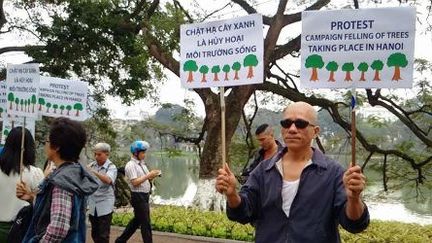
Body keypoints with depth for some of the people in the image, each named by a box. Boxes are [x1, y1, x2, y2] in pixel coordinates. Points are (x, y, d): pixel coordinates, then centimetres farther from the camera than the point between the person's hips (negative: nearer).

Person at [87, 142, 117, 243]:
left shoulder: (111, 167, -10)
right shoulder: (92, 165, 6)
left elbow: (108, 180, -29)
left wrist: (94, 172, -42)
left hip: (105, 205, -5)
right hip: (92, 204, 5)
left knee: (103, 235, 0)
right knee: (94, 234, 15)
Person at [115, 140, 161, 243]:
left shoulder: (142, 164, 13)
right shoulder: (131, 165, -14)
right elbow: (135, 182, -21)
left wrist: (153, 175, -4)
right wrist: (149, 175, -20)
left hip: (145, 196, 9)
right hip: (138, 197, -9)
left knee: (137, 220, 18)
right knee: (145, 223, -2)